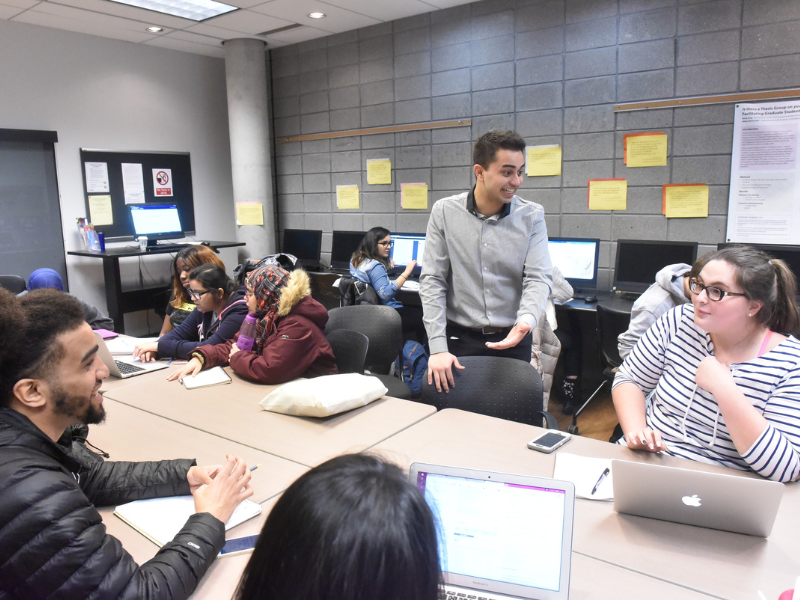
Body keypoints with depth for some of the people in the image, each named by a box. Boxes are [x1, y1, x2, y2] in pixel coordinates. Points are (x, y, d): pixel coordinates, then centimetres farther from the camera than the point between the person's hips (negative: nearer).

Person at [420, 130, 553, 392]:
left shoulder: (532, 216, -3)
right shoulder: (445, 212, -5)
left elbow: (539, 279, -9)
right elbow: (432, 281, -7)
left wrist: (525, 322, -31)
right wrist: (438, 348, -15)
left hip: (512, 340, 1)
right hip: (460, 338, -1)